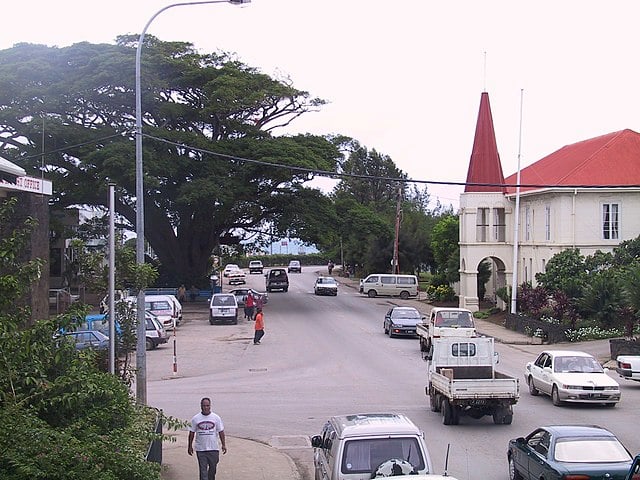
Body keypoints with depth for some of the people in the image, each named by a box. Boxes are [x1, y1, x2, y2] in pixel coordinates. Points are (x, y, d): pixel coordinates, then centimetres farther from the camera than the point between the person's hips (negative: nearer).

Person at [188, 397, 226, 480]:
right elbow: (191, 433, 6)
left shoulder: (216, 418, 1)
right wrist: (190, 446, 7)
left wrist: (223, 445, 2)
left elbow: (221, 432, 5)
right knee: (203, 470, -3)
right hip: (200, 449, -1)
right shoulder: (195, 419, 0)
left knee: (213, 468, 11)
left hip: (213, 448, 1)